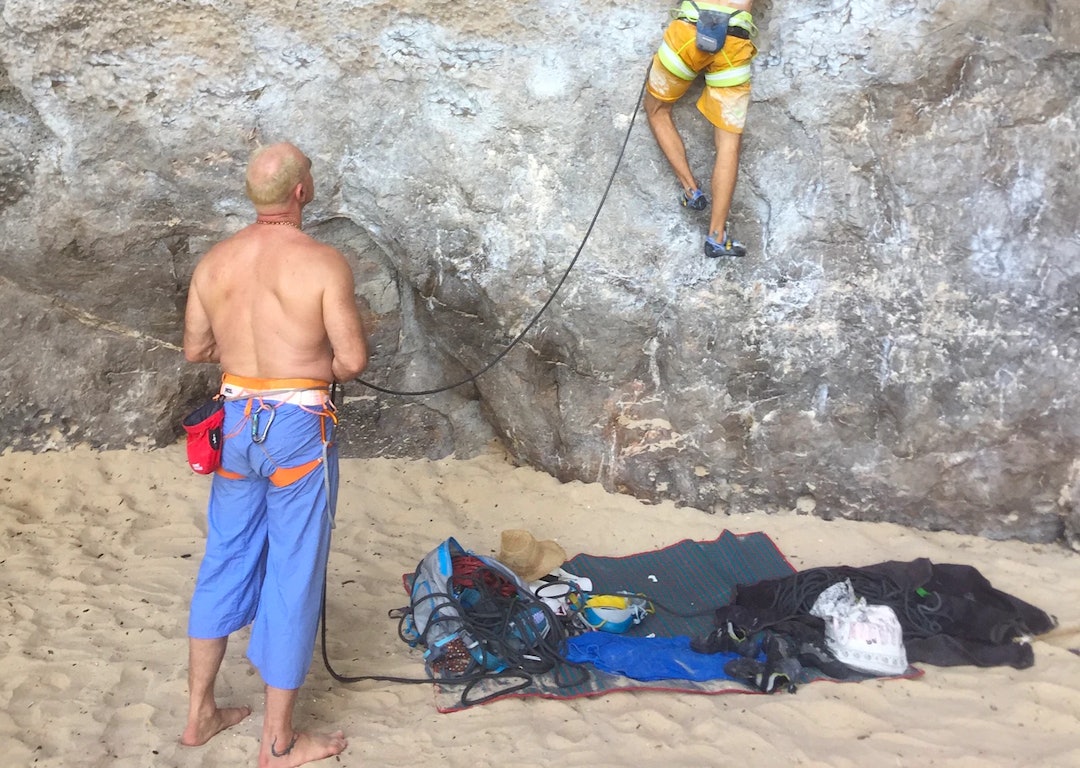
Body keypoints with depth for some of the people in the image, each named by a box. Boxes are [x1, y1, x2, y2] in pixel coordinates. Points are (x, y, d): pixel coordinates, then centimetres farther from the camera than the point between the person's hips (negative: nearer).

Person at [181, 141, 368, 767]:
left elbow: (195, 350, 9)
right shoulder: (323, 263, -15)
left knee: (225, 560, 18)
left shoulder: (214, 262, 1)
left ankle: (201, 713, 29)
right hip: (299, 425, -5)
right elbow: (354, 360, -15)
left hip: (238, 421, 6)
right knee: (293, 575, 4)